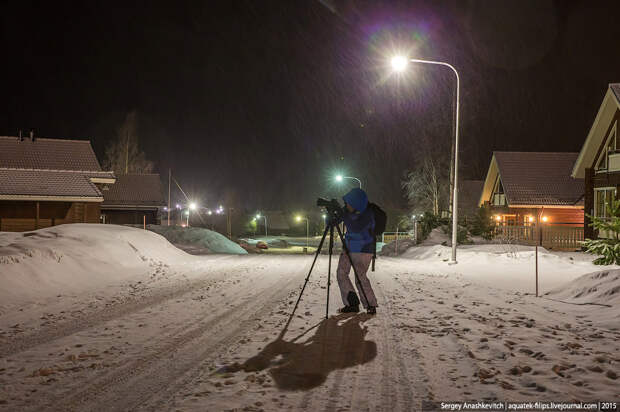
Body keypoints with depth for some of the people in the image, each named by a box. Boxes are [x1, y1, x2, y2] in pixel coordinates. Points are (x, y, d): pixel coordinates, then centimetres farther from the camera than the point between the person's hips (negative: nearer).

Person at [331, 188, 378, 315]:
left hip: (363, 250, -7)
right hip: (348, 247, 7)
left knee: (360, 277, -13)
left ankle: (371, 305, 5)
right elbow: (333, 222, 3)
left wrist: (342, 214, -35)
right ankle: (351, 304, 6)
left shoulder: (368, 214, -20)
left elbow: (356, 228, -33)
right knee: (341, 273, -3)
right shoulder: (347, 210, -2)